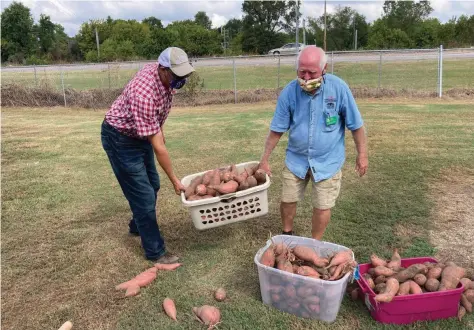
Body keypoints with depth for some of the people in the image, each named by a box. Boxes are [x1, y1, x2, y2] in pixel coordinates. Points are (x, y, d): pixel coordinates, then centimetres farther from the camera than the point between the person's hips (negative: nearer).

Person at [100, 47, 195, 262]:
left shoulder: (166, 76, -12)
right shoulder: (144, 94, -37)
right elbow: (158, 147, -33)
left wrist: (159, 131, 18)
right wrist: (174, 180, -25)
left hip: (141, 133, 9)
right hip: (120, 138, -9)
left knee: (152, 185, 18)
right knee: (143, 193, -7)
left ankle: (138, 226, 43)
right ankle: (155, 252, 7)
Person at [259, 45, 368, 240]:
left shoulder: (339, 88, -16)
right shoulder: (289, 92, -12)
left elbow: (355, 125, -6)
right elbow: (277, 130, -4)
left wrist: (362, 154, -1)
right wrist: (264, 160, -1)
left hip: (328, 160, -1)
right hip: (296, 158, 2)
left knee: (322, 206, 7)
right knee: (288, 200, 11)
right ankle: (287, 235, 39)